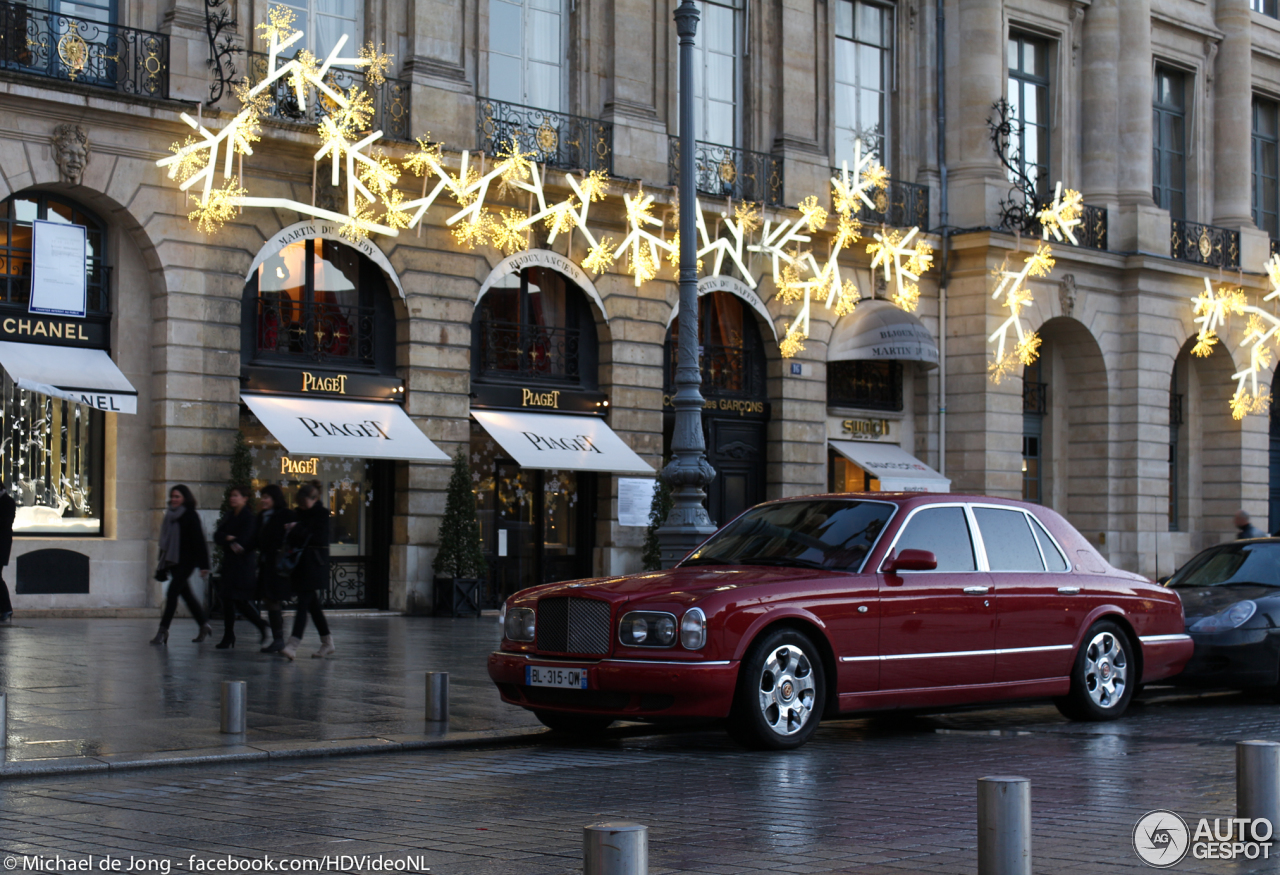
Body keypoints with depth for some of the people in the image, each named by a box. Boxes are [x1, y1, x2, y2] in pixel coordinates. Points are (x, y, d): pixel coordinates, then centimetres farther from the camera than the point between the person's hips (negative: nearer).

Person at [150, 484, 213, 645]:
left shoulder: (191, 516, -8)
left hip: (185, 561, -8)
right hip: (172, 561, 8)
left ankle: (163, 631, -11)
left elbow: (199, 541, -12)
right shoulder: (170, 516, 13)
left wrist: (203, 565, -16)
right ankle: (204, 624, 25)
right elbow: (165, 540, 19)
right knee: (186, 593, 13)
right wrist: (162, 563, 19)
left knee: (172, 593, -12)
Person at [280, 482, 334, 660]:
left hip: (315, 563, -8)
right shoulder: (300, 512, 14)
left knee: (304, 602, -14)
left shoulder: (322, 513, -6)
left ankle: (293, 645, -21)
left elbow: (318, 536, -14)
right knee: (312, 604, 11)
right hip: (301, 561, 8)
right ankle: (327, 643, 19)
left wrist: (297, 529, -16)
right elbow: (293, 538, 15)